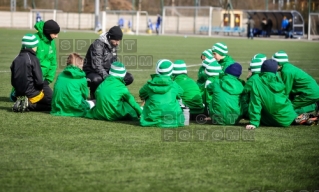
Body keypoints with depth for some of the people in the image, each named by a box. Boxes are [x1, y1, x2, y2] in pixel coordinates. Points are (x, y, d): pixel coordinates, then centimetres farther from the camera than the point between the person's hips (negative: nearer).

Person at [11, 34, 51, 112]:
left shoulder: (16, 60, 6)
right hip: (33, 95, -7)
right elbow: (39, 80, -16)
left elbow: (13, 81, 9)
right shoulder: (33, 59, -14)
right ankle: (30, 105, -11)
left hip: (19, 95, 7)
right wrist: (41, 88, 4)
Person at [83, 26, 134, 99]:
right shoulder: (98, 45, -20)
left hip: (107, 73, 8)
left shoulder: (113, 46, 7)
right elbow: (97, 66, -29)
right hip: (92, 73, -8)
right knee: (97, 79, -43)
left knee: (129, 77, -5)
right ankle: (94, 94, -9)